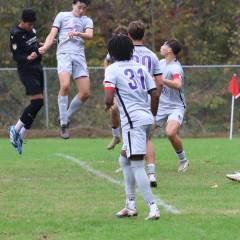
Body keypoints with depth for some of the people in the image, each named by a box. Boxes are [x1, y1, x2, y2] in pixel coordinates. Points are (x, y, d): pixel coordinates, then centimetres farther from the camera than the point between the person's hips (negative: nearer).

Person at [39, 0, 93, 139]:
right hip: (64, 53, -3)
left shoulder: (87, 21, 19)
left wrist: (77, 33, -20)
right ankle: (63, 123, -19)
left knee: (85, 93, -6)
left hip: (79, 56, 3)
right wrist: (45, 47, -11)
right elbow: (52, 35, 8)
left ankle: (66, 117, 15)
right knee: (65, 85, -26)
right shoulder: (62, 16, 14)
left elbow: (90, 35, 0)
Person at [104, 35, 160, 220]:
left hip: (133, 121, -8)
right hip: (146, 118, 8)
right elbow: (155, 95, 11)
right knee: (124, 159, 20)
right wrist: (152, 116, 24)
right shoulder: (140, 68, 15)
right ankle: (131, 205, 20)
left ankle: (153, 207, -17)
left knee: (137, 165, -9)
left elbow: (109, 99, -14)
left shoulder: (112, 69, -4)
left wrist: (108, 106, 9)